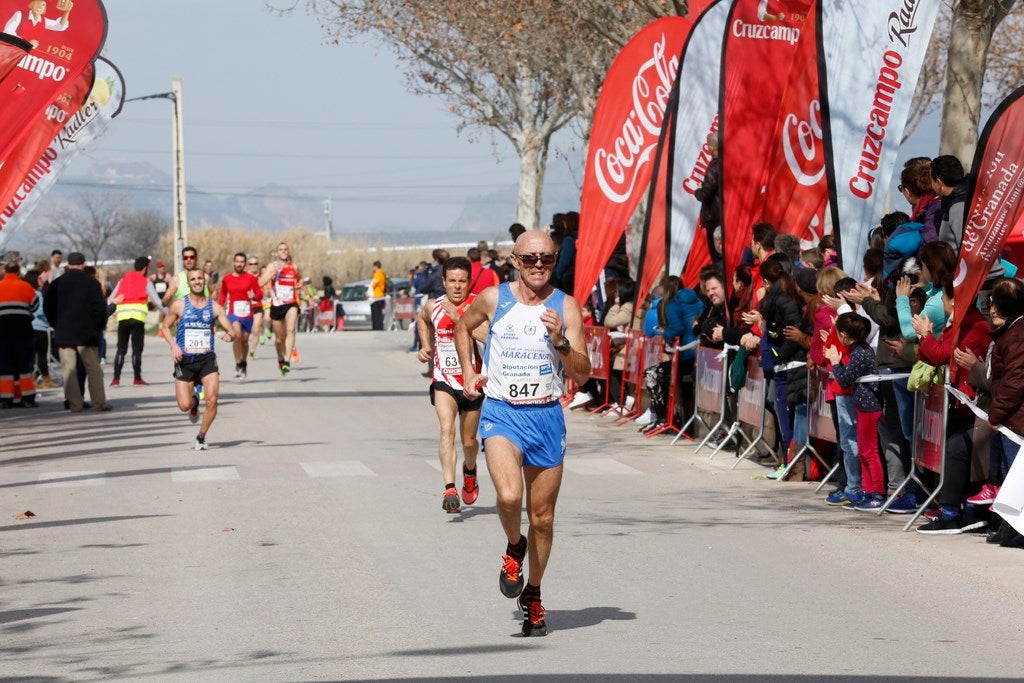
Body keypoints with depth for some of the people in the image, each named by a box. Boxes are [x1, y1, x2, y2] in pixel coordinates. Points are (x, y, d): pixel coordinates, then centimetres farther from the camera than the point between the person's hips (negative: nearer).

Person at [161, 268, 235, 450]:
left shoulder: (214, 307, 3)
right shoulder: (179, 305, 0)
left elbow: (231, 331, 6)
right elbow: (166, 327, 11)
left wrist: (229, 336, -19)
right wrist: (173, 345, -6)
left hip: (207, 359, 1)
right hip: (185, 360, -1)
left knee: (212, 400, -15)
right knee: (184, 406, -7)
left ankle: (201, 437, 5)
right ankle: (194, 403, 32)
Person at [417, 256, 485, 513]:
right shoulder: (433, 306, -2)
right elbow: (422, 319, 24)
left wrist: (458, 318, -36)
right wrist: (426, 347, 13)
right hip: (444, 381, 0)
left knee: (469, 441, 15)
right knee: (447, 429, -24)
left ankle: (470, 470, 51)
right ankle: (449, 489, -34)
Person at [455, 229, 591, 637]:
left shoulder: (566, 307, -2)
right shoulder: (493, 299, -1)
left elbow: (582, 375, -5)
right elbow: (463, 328, 22)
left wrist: (560, 341, -21)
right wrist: (468, 373, 11)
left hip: (547, 416, 1)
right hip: (501, 413, -1)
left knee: (542, 518, 8)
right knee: (509, 496, -26)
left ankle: (533, 594, 28)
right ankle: (514, 546, 7)